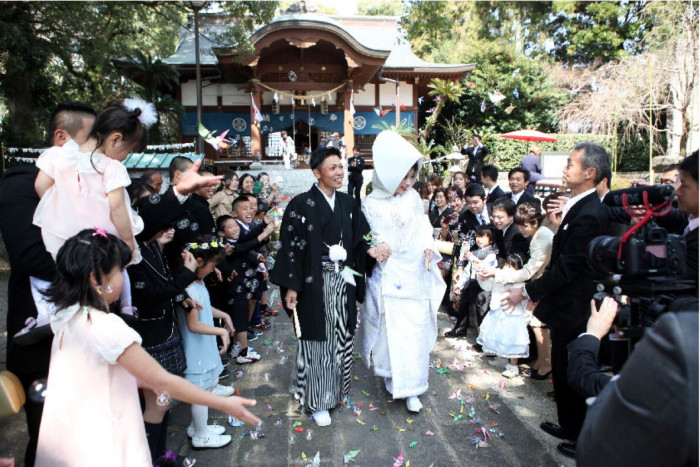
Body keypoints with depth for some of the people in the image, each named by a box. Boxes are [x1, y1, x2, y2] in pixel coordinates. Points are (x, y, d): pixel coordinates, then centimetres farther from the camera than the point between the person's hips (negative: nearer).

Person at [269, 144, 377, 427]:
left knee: (341, 336, 16)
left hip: (343, 282, 5)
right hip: (314, 284, -5)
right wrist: (291, 286, -13)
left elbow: (359, 237, 10)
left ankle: (337, 389, 37)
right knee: (317, 340, 6)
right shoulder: (301, 205, -10)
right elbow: (290, 246, -10)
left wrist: (371, 249, -12)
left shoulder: (348, 203, 6)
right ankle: (317, 400, 23)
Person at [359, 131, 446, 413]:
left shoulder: (413, 197, 5)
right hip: (388, 277, -3)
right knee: (391, 329, 4)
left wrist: (428, 247, -6)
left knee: (415, 331, 4)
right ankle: (392, 378, 26)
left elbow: (424, 227, 11)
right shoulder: (372, 204, -6)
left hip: (415, 276, 3)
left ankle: (411, 389, 15)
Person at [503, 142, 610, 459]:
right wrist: (539, 290, 14)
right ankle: (569, 425, 40)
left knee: (571, 373, 7)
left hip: (572, 310, -9)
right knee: (563, 370, 22)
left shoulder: (588, 215, -24)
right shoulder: (579, 206, 6)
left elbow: (567, 267, -23)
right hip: (565, 304, 9)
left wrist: (527, 291, -15)